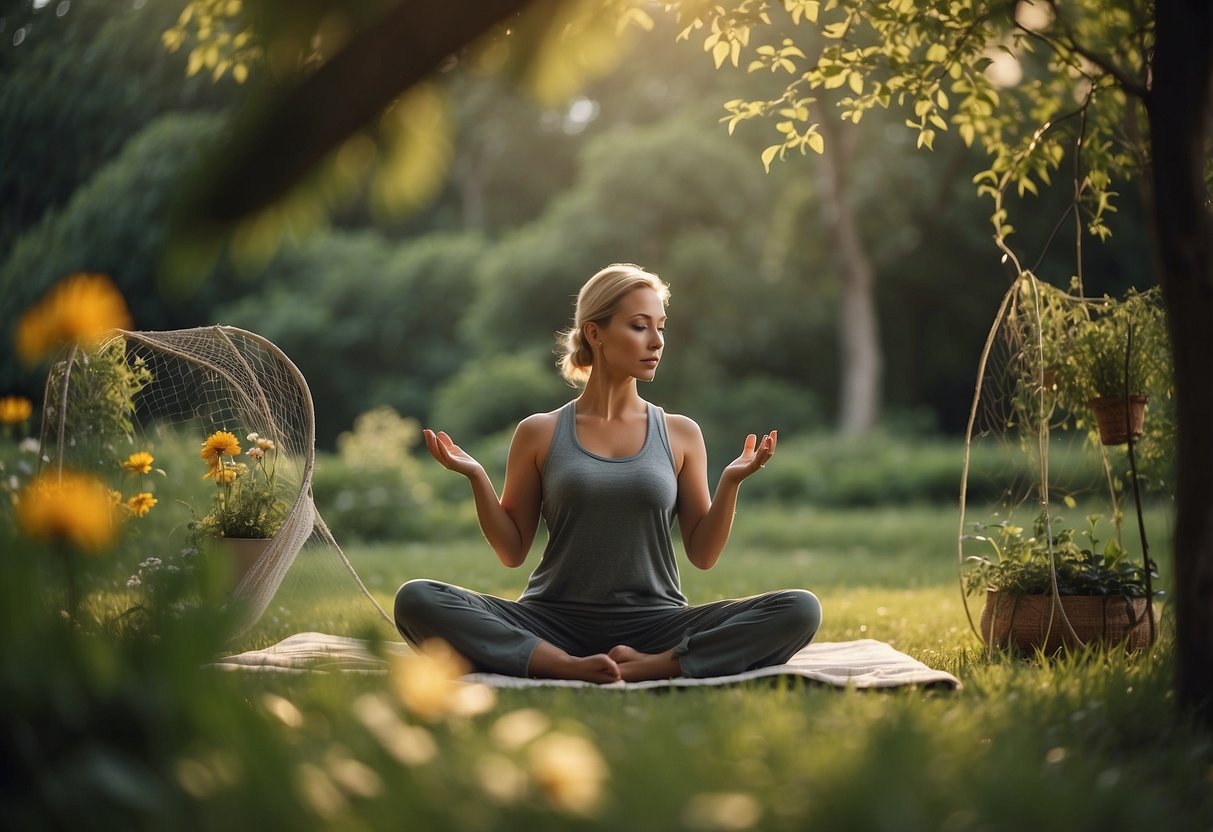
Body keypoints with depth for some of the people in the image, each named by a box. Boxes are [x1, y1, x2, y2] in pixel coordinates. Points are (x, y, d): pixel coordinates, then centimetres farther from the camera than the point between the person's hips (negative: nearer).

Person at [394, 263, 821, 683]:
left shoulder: (680, 434, 8)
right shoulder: (540, 434, 6)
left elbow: (703, 554, 8)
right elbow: (512, 550, 8)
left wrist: (730, 482, -7)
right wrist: (477, 478, -6)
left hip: (654, 625, 1)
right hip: (553, 624, 0)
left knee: (800, 609, -23)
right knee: (416, 599, -26)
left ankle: (651, 666, -27)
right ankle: (572, 668, -29)